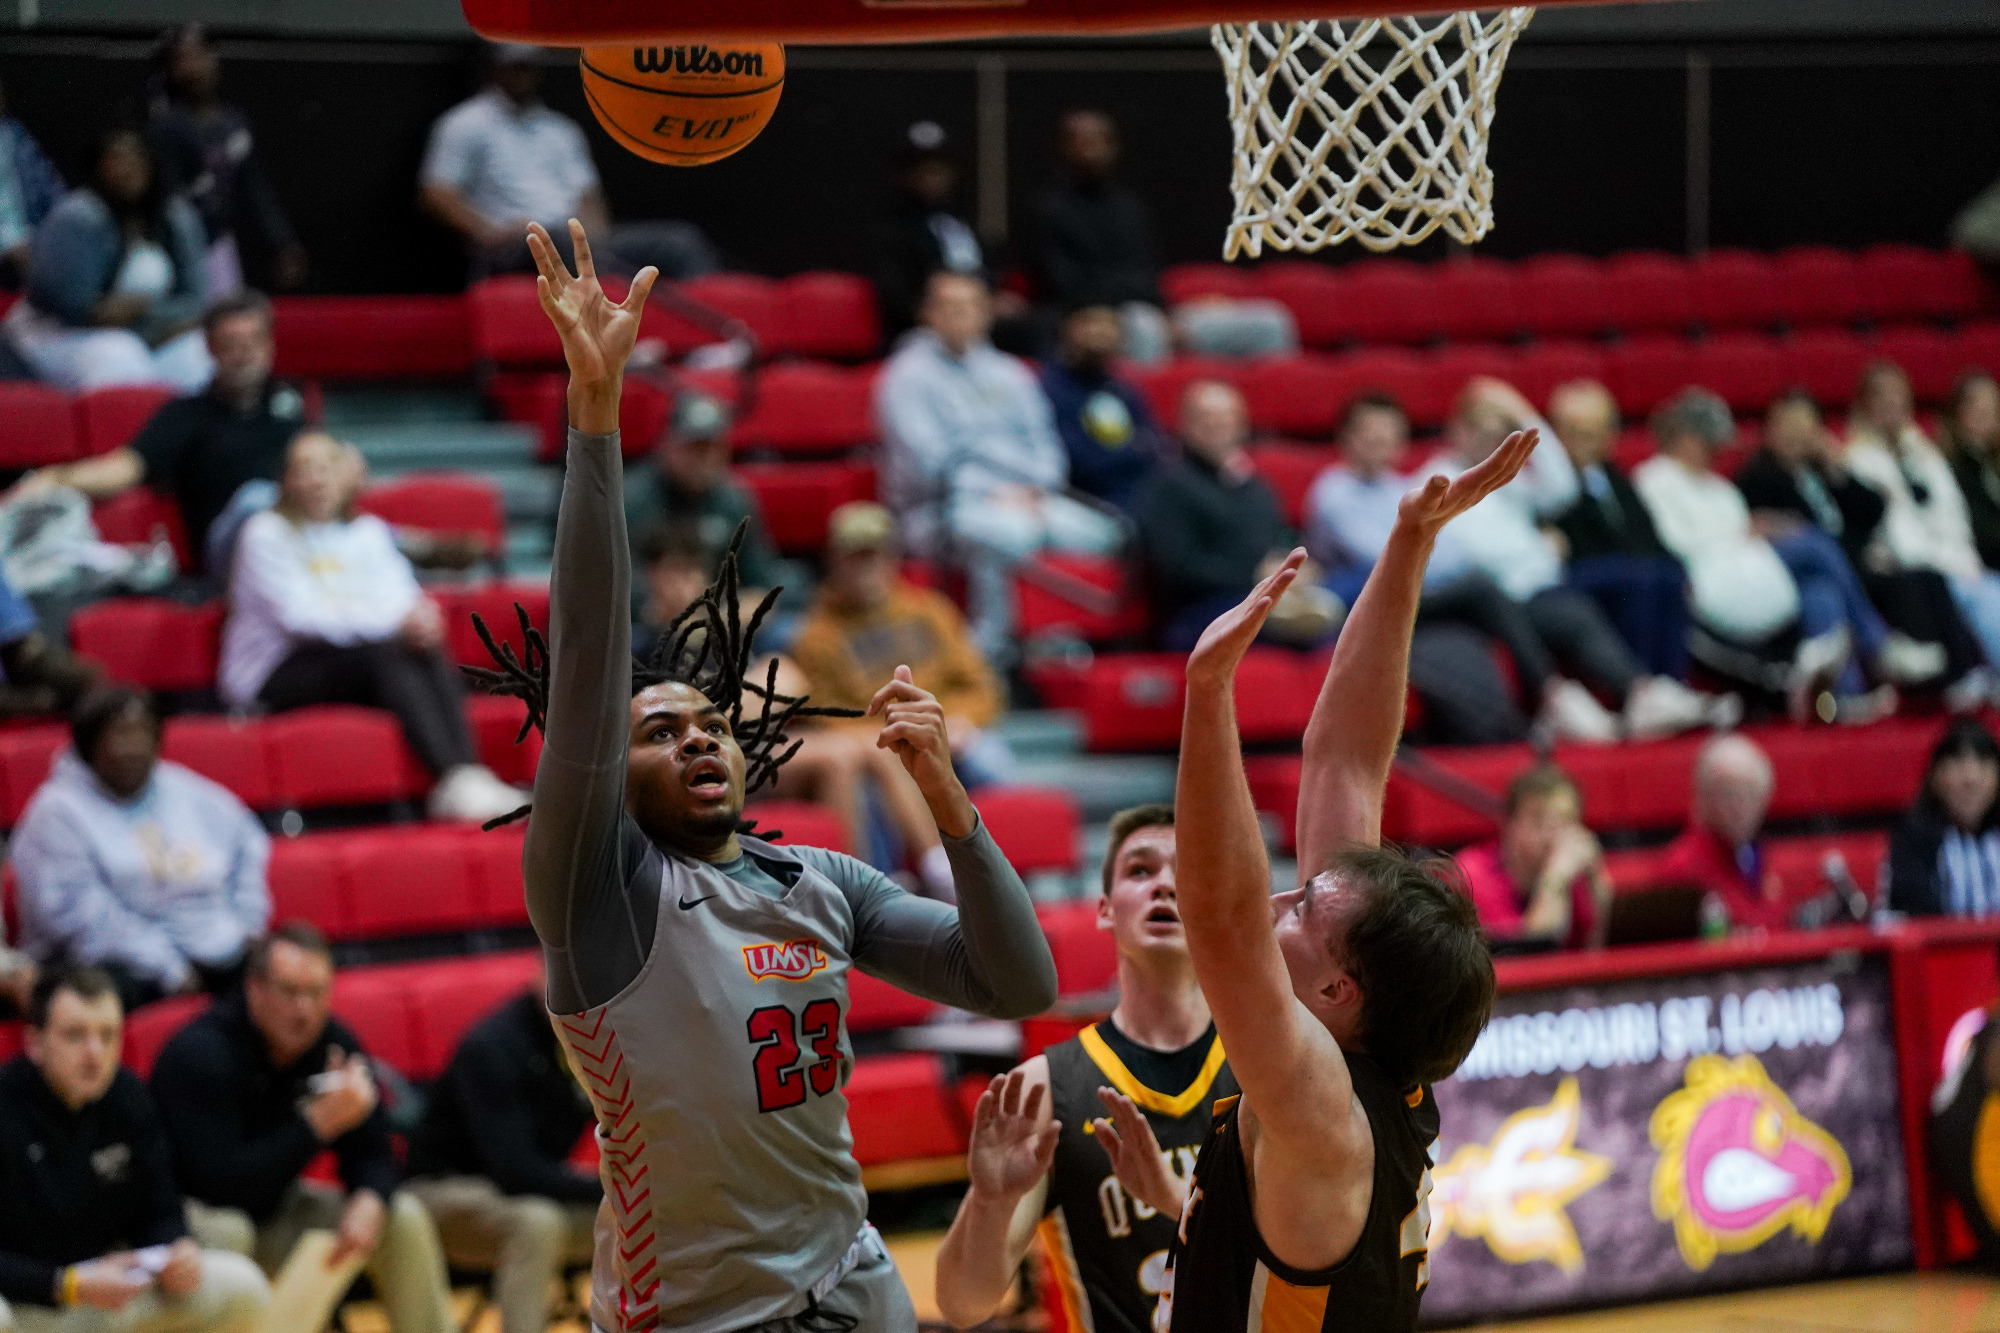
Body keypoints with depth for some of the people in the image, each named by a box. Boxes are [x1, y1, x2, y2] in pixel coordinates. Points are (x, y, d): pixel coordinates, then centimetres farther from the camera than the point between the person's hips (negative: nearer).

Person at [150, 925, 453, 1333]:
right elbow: (223, 1184, -32)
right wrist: (319, 1122, -35)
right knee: (223, 1232, -39)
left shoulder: (334, 1043, -7)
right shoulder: (200, 1052, -26)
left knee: (403, 1220, -8)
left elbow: (372, 1156, -2)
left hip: (273, 1210, 6)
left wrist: (368, 1203, -27)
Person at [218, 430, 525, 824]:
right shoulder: (266, 533, -1)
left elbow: (400, 596, 3)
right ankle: (451, 777, -47)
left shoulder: (368, 532, 17)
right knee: (385, 654, -32)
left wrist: (418, 616, -24)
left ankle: (466, 774, -43)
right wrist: (394, 623, -26)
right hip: (276, 673, -5)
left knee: (429, 651, -26)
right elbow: (300, 617, -14)